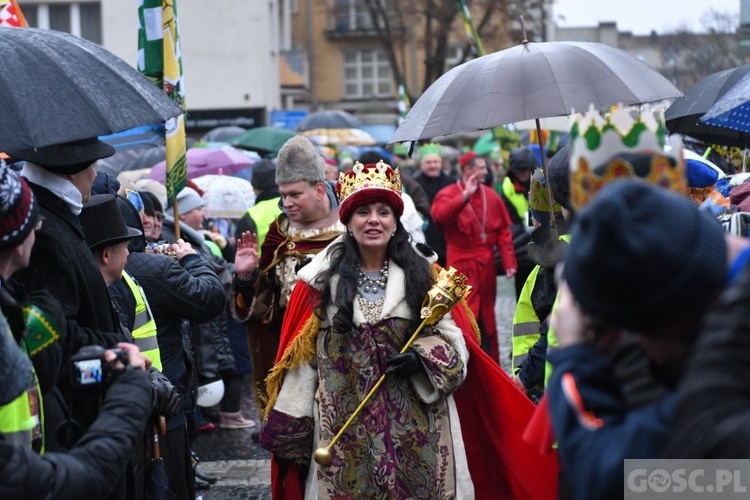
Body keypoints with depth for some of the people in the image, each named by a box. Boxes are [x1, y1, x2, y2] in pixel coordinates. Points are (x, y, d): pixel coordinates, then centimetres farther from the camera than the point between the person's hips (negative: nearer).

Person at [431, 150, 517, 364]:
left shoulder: (491, 196, 8)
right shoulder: (449, 194, -4)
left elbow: (503, 231, 6)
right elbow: (440, 215, -27)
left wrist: (509, 262, -2)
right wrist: (465, 196, -32)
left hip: (486, 265, 5)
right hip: (461, 265, -5)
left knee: (486, 315, 13)